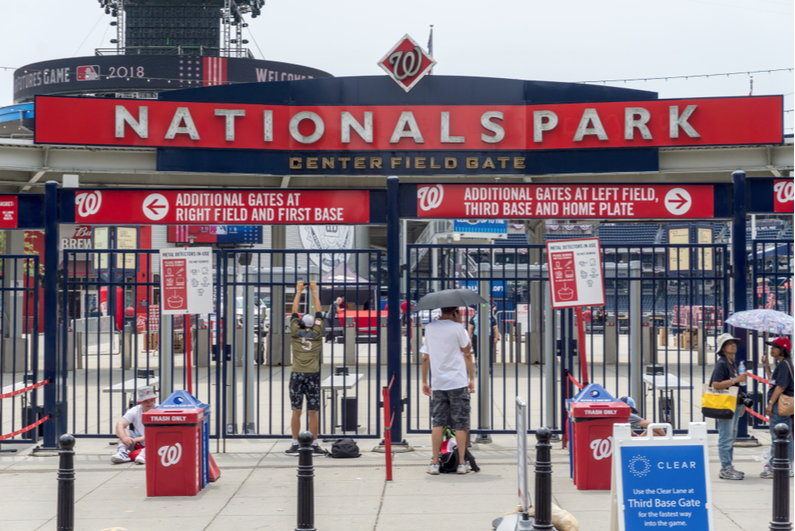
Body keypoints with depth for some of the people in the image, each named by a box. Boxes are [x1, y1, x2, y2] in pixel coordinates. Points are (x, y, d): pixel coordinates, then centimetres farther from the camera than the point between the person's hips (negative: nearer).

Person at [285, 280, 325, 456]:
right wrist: (314, 291, 23)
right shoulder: (317, 333, 5)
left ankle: (295, 444, 2)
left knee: (296, 411, 1)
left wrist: (298, 291, 25)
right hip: (313, 375, 0)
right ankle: (314, 444, 2)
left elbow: (294, 312, 16)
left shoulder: (296, 333, 5)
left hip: (297, 375, 0)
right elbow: (319, 312, 15)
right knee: (313, 412, 0)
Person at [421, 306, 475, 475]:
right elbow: (467, 353, -6)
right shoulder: (457, 328, -7)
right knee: (461, 423, 3)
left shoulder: (429, 328, 7)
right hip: (458, 382, -4)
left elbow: (425, 357, 10)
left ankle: (434, 463, 4)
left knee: (438, 422, 7)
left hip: (438, 383, 4)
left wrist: (424, 382, 15)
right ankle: (462, 463, 5)